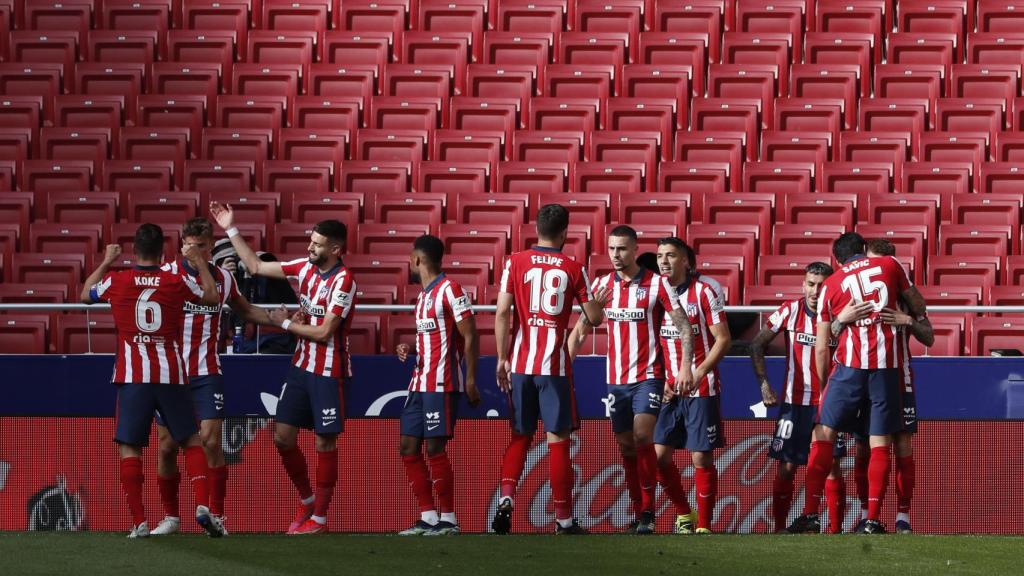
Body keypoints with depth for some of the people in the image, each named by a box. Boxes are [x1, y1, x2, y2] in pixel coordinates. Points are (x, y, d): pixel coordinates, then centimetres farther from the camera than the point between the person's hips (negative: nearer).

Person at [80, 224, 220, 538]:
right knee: (192, 441, 12)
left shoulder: (116, 281, -1)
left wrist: (106, 261, 31)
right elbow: (211, 297, 17)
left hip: (132, 377, -1)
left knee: (129, 447, 2)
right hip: (170, 374, 1)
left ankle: (139, 521, -6)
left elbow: (86, 295, 20)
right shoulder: (176, 283, -1)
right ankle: (202, 506, -4)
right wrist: (199, 263, 27)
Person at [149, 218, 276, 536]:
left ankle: (216, 518, -2)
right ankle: (171, 516, 17)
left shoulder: (223, 278, 6)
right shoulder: (167, 274, -4)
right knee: (167, 445, 3)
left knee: (211, 441, -9)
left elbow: (244, 310, 22)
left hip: (207, 373, 1)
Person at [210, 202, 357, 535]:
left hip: (329, 373, -7)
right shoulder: (306, 268, 5)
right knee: (283, 435, 5)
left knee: (325, 443, 1)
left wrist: (286, 323, -8)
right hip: (301, 366, 7)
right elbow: (256, 267, 13)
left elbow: (324, 332, -19)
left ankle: (320, 517, 10)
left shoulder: (343, 282, -17)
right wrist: (231, 230, 11)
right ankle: (306, 501, 24)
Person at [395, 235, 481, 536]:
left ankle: (448, 520, -3)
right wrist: (409, 349, 8)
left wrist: (470, 379, -18)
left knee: (435, 449, -9)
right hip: (419, 383, 10)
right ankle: (428, 517, 10)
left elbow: (470, 336, -13)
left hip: (443, 384, -10)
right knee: (409, 448, 6)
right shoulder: (423, 295, 18)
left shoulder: (449, 289, -10)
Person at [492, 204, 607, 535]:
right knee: (558, 440, 3)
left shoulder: (515, 263, 2)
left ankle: (506, 498, -8)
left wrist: (502, 359, 1)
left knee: (520, 436, 13)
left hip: (520, 364, 2)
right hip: (556, 365, -2)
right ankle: (564, 518, 4)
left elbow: (502, 313, -5)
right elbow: (594, 319, 3)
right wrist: (599, 303, 25)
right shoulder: (573, 269, 0)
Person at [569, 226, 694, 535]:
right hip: (616, 379, 5)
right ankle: (638, 512, 16)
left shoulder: (656, 284, -6)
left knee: (642, 436, -19)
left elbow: (684, 327, -7)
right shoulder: (602, 285, 7)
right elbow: (581, 330, 12)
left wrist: (685, 366, -19)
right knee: (626, 447, 7)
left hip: (648, 376, -5)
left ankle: (648, 512, -13)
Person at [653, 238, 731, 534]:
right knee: (659, 454, -1)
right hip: (668, 389, 5)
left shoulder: (703, 292, -5)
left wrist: (698, 374, -17)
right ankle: (683, 514, 18)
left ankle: (704, 525, 4)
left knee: (702, 457, -4)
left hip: (701, 388, -4)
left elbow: (723, 339, -7)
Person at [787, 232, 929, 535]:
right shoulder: (890, 265, 11)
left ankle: (811, 514, -1)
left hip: (850, 365, -1)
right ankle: (873, 520, 1)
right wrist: (918, 319, 48)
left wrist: (825, 383, 21)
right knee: (880, 444, 5)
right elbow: (918, 305, 26)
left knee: (824, 435, 6)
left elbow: (821, 348, 9)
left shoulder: (831, 285, 10)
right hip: (887, 365, 1)